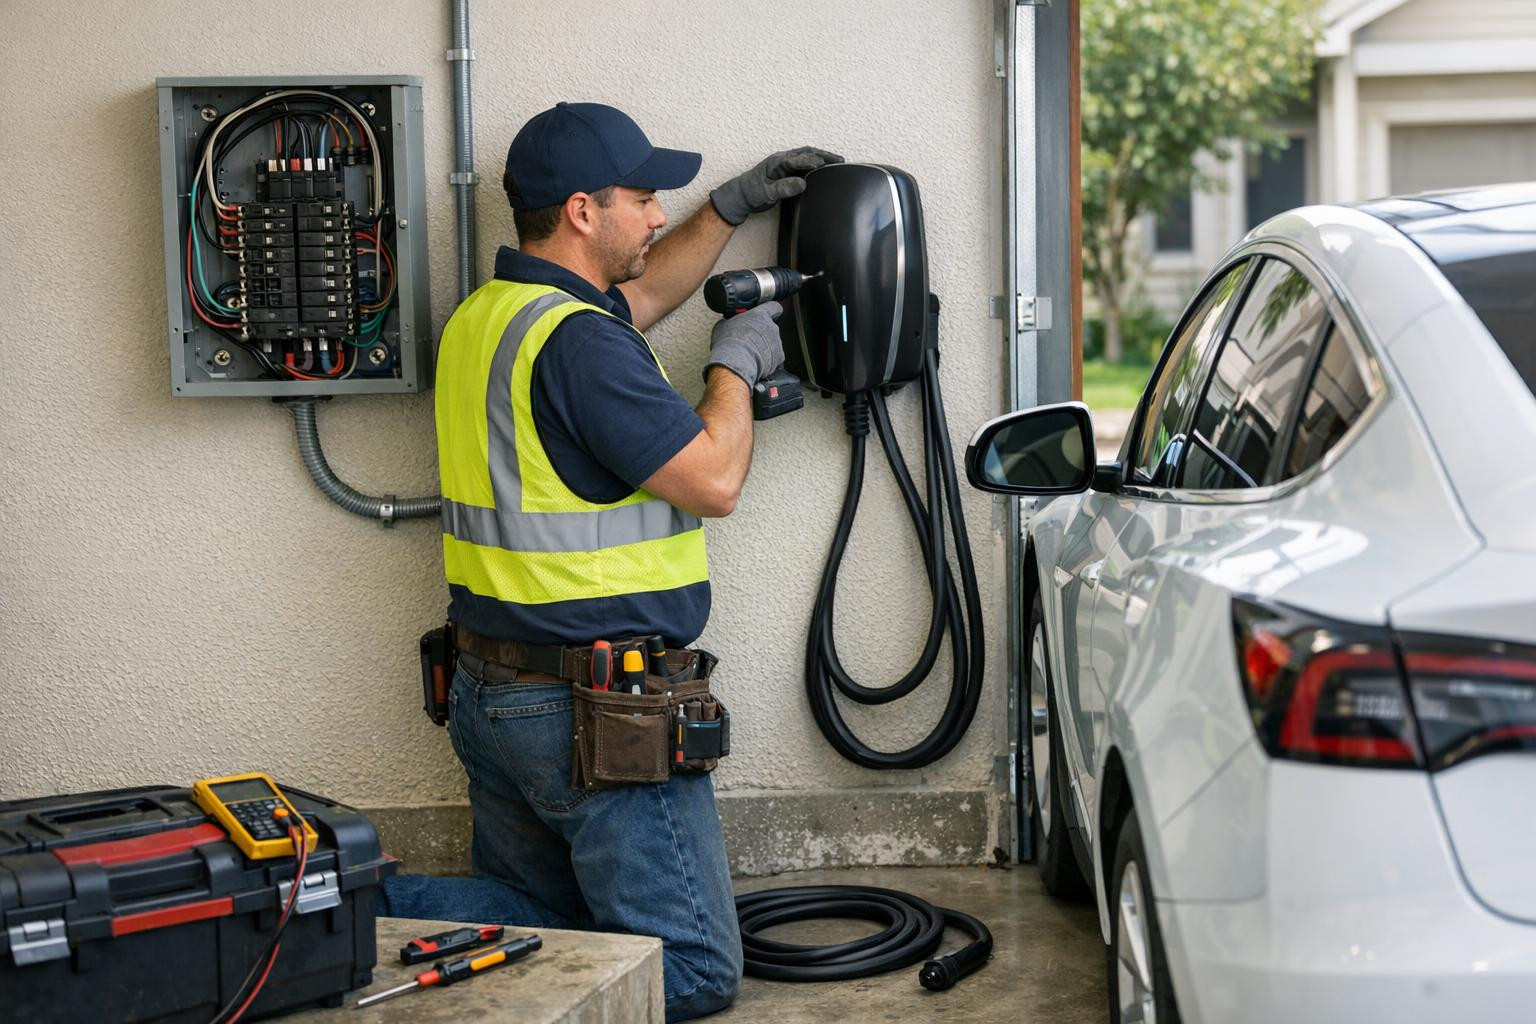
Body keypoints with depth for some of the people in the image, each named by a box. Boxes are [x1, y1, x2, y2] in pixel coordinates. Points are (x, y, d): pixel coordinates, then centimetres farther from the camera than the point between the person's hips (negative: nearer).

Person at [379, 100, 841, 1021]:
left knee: (535, 914, 24)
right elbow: (713, 481, -18)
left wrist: (730, 210, 28)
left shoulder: (487, 316, 10)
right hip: (594, 713, -9)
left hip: (489, 694, 10)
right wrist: (735, 366, -1)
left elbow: (634, 298, 29)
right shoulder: (578, 341, -21)